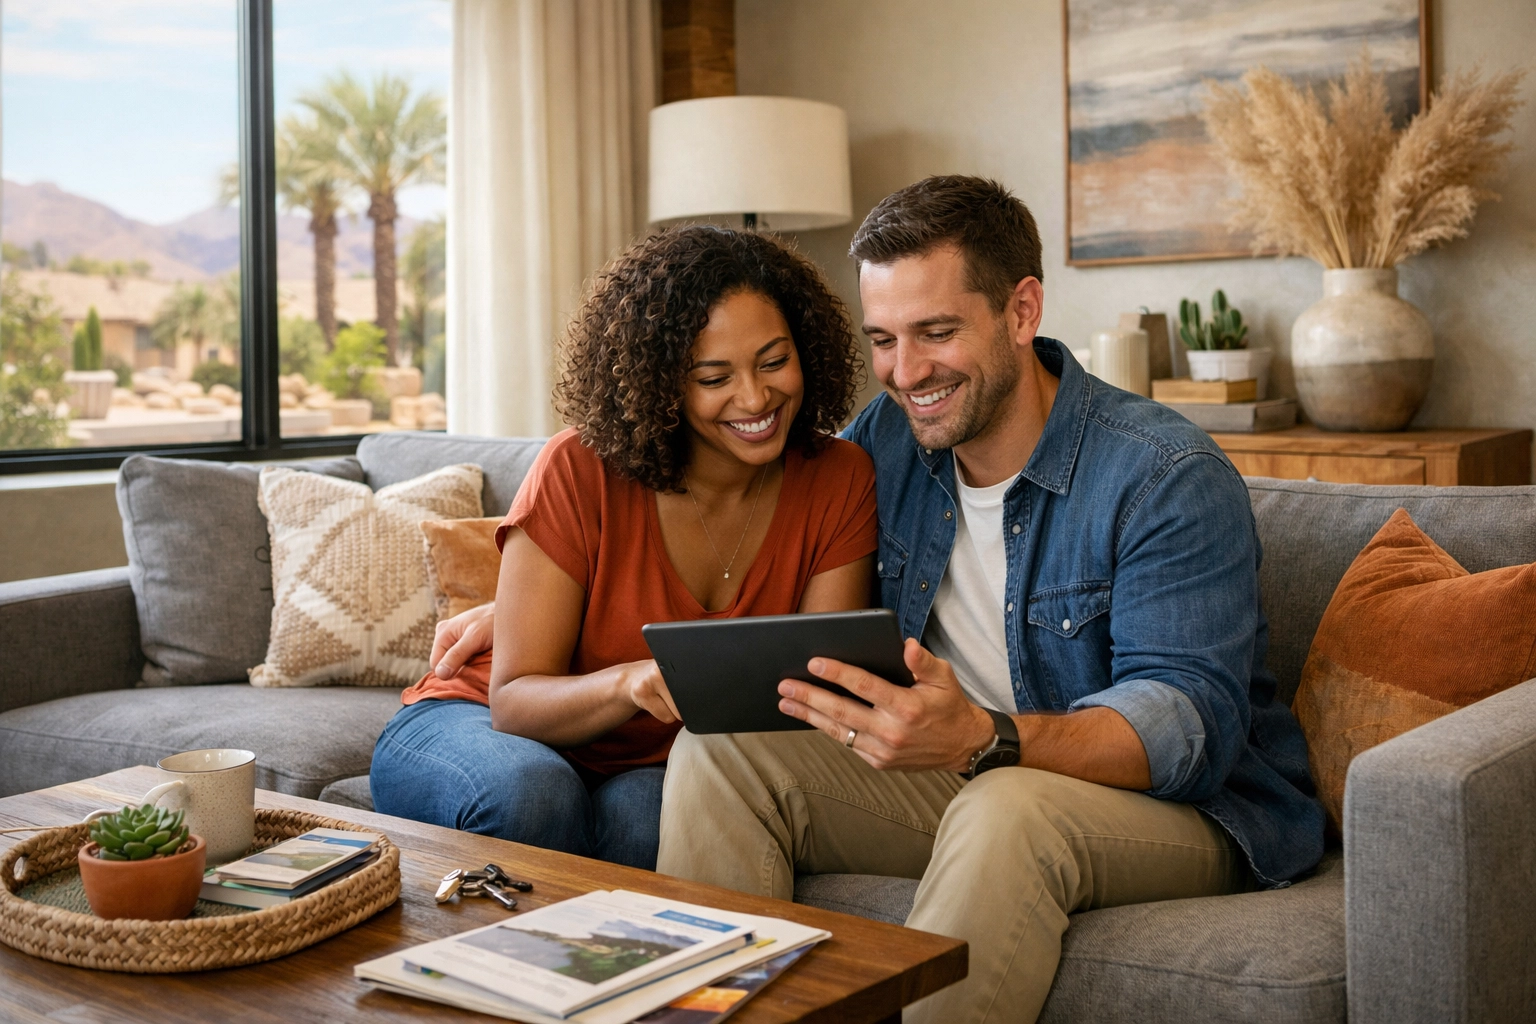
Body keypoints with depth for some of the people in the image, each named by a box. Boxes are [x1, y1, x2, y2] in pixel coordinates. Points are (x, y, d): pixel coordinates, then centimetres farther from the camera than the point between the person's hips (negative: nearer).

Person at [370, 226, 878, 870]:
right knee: (530, 793, -35)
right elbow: (514, 700, -19)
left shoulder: (838, 483, -10)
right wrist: (629, 683, -39)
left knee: (646, 816, -33)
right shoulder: (580, 472, -20)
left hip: (650, 769, 1)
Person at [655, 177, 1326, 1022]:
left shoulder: (1168, 478, -18)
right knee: (718, 750, -12)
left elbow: (1190, 724, -27)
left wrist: (984, 738, -44)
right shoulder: (884, 441, 2)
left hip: (1179, 805, -5)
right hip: (958, 778, 6)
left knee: (1007, 808, -39)